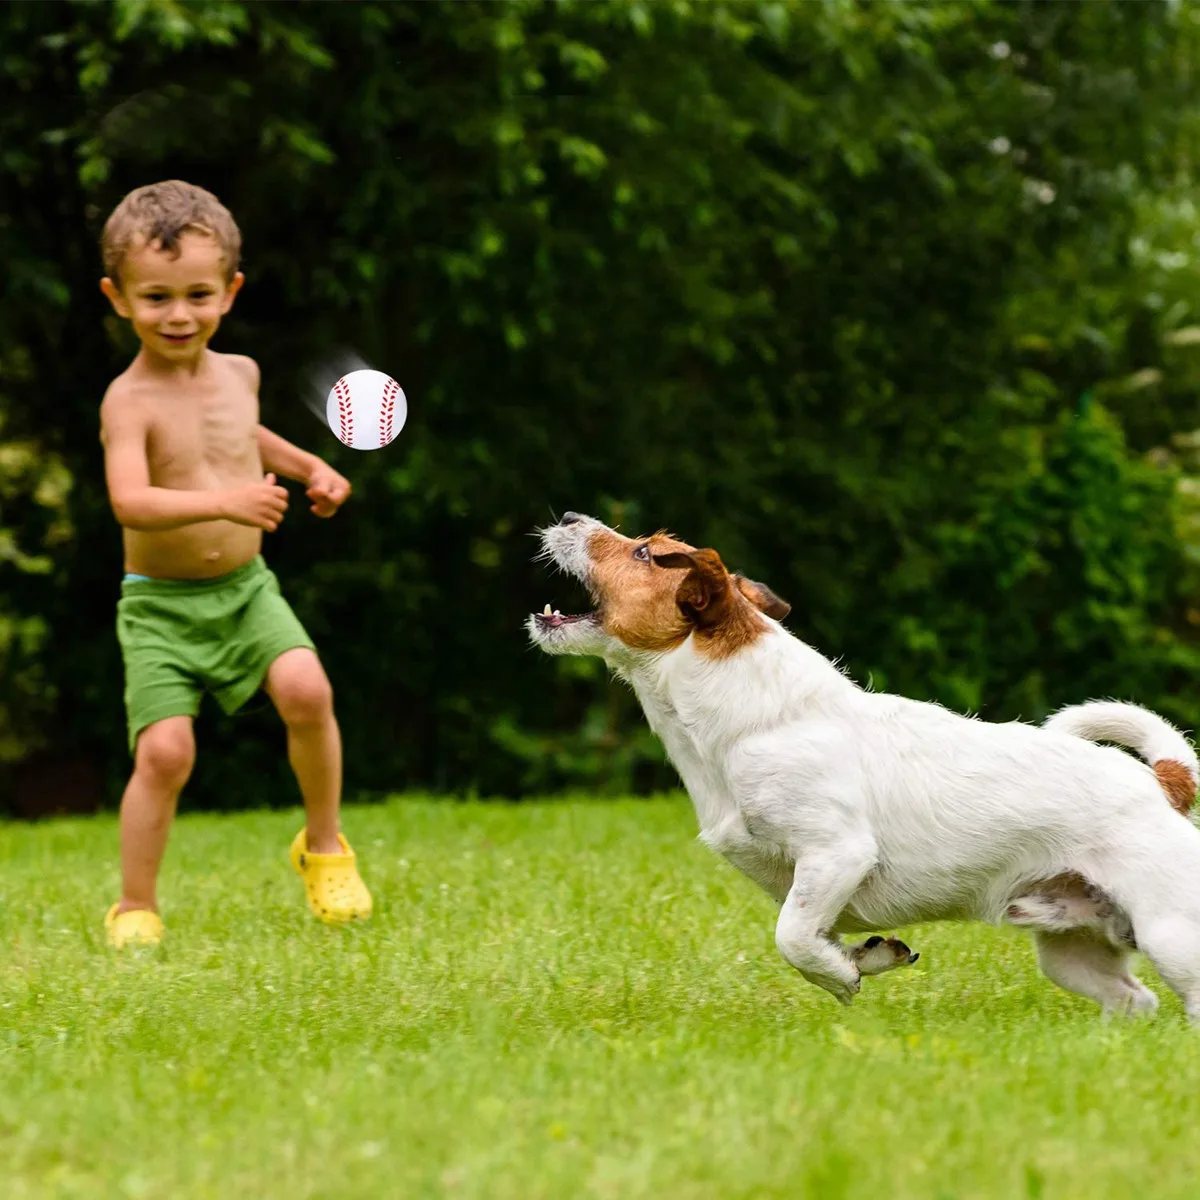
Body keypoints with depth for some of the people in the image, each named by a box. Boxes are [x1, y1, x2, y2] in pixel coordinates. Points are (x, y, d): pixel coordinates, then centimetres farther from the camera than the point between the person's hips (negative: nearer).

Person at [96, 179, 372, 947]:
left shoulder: (238, 374, 5)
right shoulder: (130, 401, -15)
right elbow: (130, 502, -31)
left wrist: (306, 465, 19)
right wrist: (221, 502, -42)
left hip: (245, 589, 4)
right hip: (160, 604, -4)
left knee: (307, 689, -20)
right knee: (165, 749, -16)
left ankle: (324, 847, 2)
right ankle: (136, 908, 4)